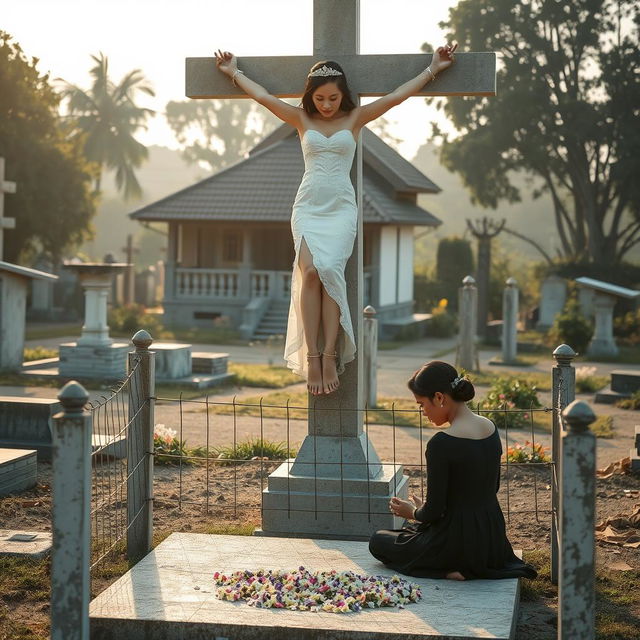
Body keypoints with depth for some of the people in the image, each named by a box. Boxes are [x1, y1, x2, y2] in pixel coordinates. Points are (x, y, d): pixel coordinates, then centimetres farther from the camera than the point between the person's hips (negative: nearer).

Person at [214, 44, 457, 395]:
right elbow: (263, 96, 16)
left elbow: (397, 96, 8)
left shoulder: (355, 118, 8)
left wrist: (433, 68, 9)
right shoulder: (301, 118, 10)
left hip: (341, 208, -1)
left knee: (329, 270, -22)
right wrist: (234, 72, 23)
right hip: (308, 206, 1)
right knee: (310, 271, -20)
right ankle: (311, 357, -19)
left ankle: (330, 355, -21)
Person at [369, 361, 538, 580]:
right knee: (412, 530, 34)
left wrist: (413, 512, 6)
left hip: (459, 543, -8)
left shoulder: (441, 444, -24)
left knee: (378, 541, 16)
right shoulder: (491, 428, 0)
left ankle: (447, 569, -1)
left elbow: (433, 511, -18)